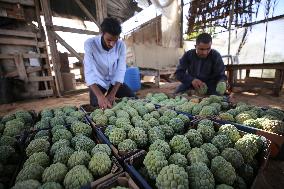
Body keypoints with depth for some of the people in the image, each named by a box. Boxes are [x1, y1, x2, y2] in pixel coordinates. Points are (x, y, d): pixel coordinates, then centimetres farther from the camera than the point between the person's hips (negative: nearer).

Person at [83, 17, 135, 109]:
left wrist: (112, 93, -26)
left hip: (114, 81, 3)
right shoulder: (90, 44, -22)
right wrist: (100, 96, -44)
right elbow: (89, 72, -29)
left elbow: (121, 70, -17)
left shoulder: (121, 45, -15)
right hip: (98, 82, -2)